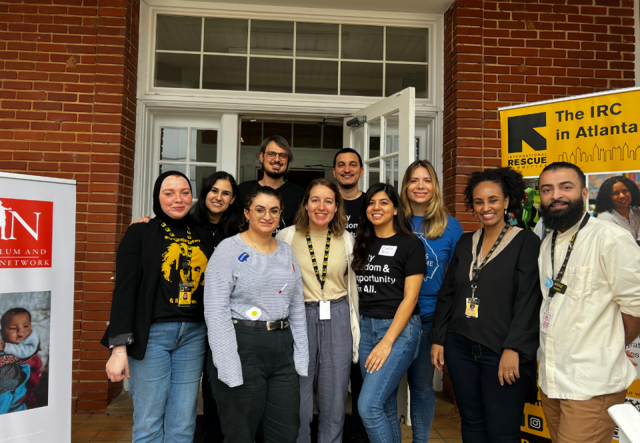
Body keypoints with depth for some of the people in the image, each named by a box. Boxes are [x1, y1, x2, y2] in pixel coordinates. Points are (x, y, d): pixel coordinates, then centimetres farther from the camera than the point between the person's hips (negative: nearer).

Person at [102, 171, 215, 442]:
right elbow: (124, 290, -6)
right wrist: (119, 348, -13)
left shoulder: (203, 237, 11)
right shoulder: (140, 232, -1)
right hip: (152, 334, -3)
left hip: (193, 335, 4)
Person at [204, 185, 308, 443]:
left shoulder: (286, 252, 11)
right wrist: (230, 369, -16)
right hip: (242, 348, -5)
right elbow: (216, 313, -12)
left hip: (282, 350, 6)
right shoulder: (229, 250, -7)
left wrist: (301, 358, 7)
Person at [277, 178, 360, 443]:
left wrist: (355, 330, 13)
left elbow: (352, 286, 13)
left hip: (337, 320, 2)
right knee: (299, 399, 7)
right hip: (300, 319, -2)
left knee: (334, 399, 9)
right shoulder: (287, 237, -2)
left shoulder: (345, 239, 5)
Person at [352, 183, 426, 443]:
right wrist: (359, 328, 3)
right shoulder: (363, 244, 11)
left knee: (368, 406, -13)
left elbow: (410, 297, -10)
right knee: (386, 406, 11)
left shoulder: (411, 245, -5)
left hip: (399, 329, -6)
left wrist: (387, 342, -15)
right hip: (366, 327, 6)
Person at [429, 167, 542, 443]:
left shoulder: (526, 242, -5)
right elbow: (447, 294, 14)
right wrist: (437, 339, 10)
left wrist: (514, 349, -17)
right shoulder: (466, 243, 11)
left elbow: (529, 301, -11)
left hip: (502, 352, -5)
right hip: (460, 347, 5)